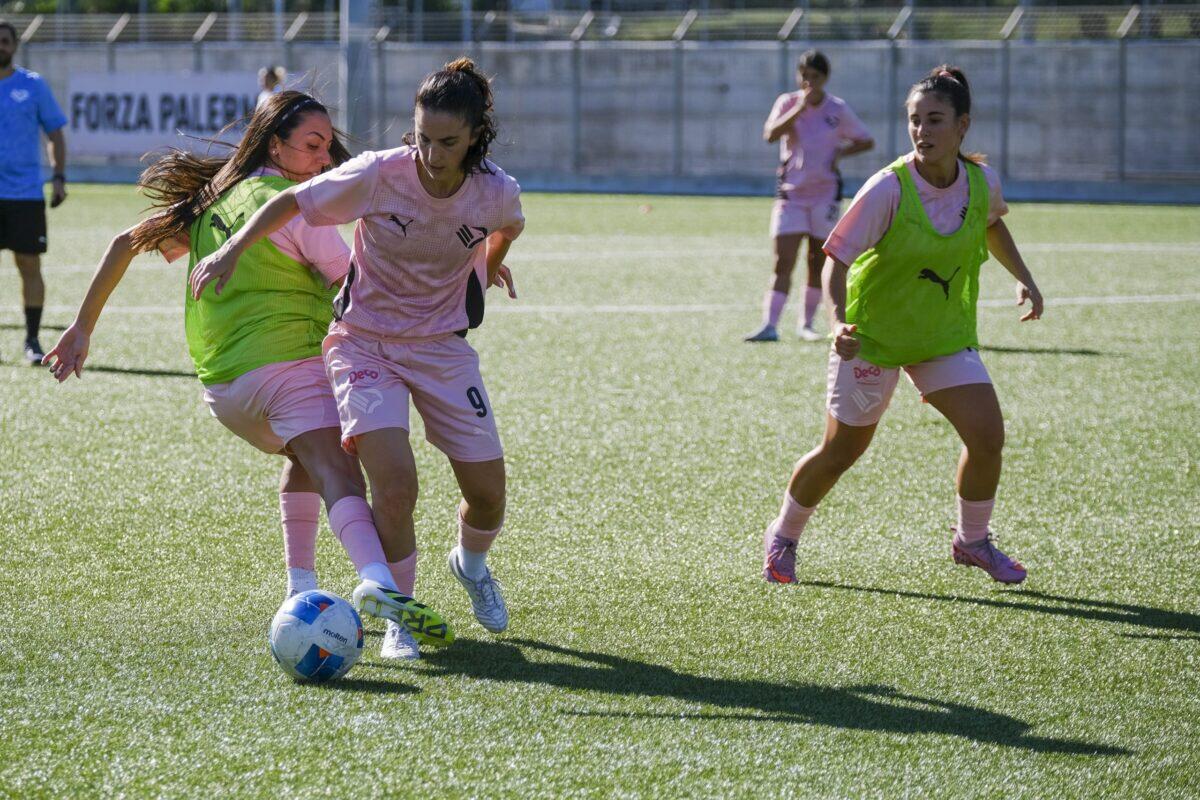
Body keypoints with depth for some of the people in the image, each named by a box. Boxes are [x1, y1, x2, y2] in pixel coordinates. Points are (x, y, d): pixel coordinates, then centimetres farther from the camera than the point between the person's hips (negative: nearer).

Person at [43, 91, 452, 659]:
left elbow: (128, 243, 25)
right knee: (336, 471, -26)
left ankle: (300, 590, 21)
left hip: (218, 387, 8)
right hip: (284, 360, -8)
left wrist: (83, 326, 30)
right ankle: (378, 586, -52)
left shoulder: (211, 197, 21)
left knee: (302, 453, 32)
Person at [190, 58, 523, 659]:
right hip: (364, 342, -3)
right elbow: (292, 202, -11)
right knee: (395, 480, -23)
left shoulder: (496, 193, -14)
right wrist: (232, 249, -21)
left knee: (488, 494, 2)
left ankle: (471, 563, 40)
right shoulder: (378, 175, -23)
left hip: (442, 345, 3)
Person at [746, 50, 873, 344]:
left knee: (819, 263, 6)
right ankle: (769, 325, -16)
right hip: (791, 192, -1)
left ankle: (807, 323, 20)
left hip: (825, 193, 1)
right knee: (783, 262, -11)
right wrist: (799, 108, -25)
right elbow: (770, 134, -17)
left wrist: (839, 152, -8)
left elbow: (866, 141, 9)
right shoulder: (788, 102, 0)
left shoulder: (838, 109, 0)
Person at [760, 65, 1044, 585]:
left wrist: (1023, 279, 10)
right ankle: (782, 537, 30)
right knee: (840, 453, 5)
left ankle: (972, 541, 16)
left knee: (987, 435, -9)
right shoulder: (888, 189, -24)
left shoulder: (981, 181, -9)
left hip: (946, 334, 4)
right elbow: (836, 259, -24)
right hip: (873, 334, -4)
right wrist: (839, 321, -40)